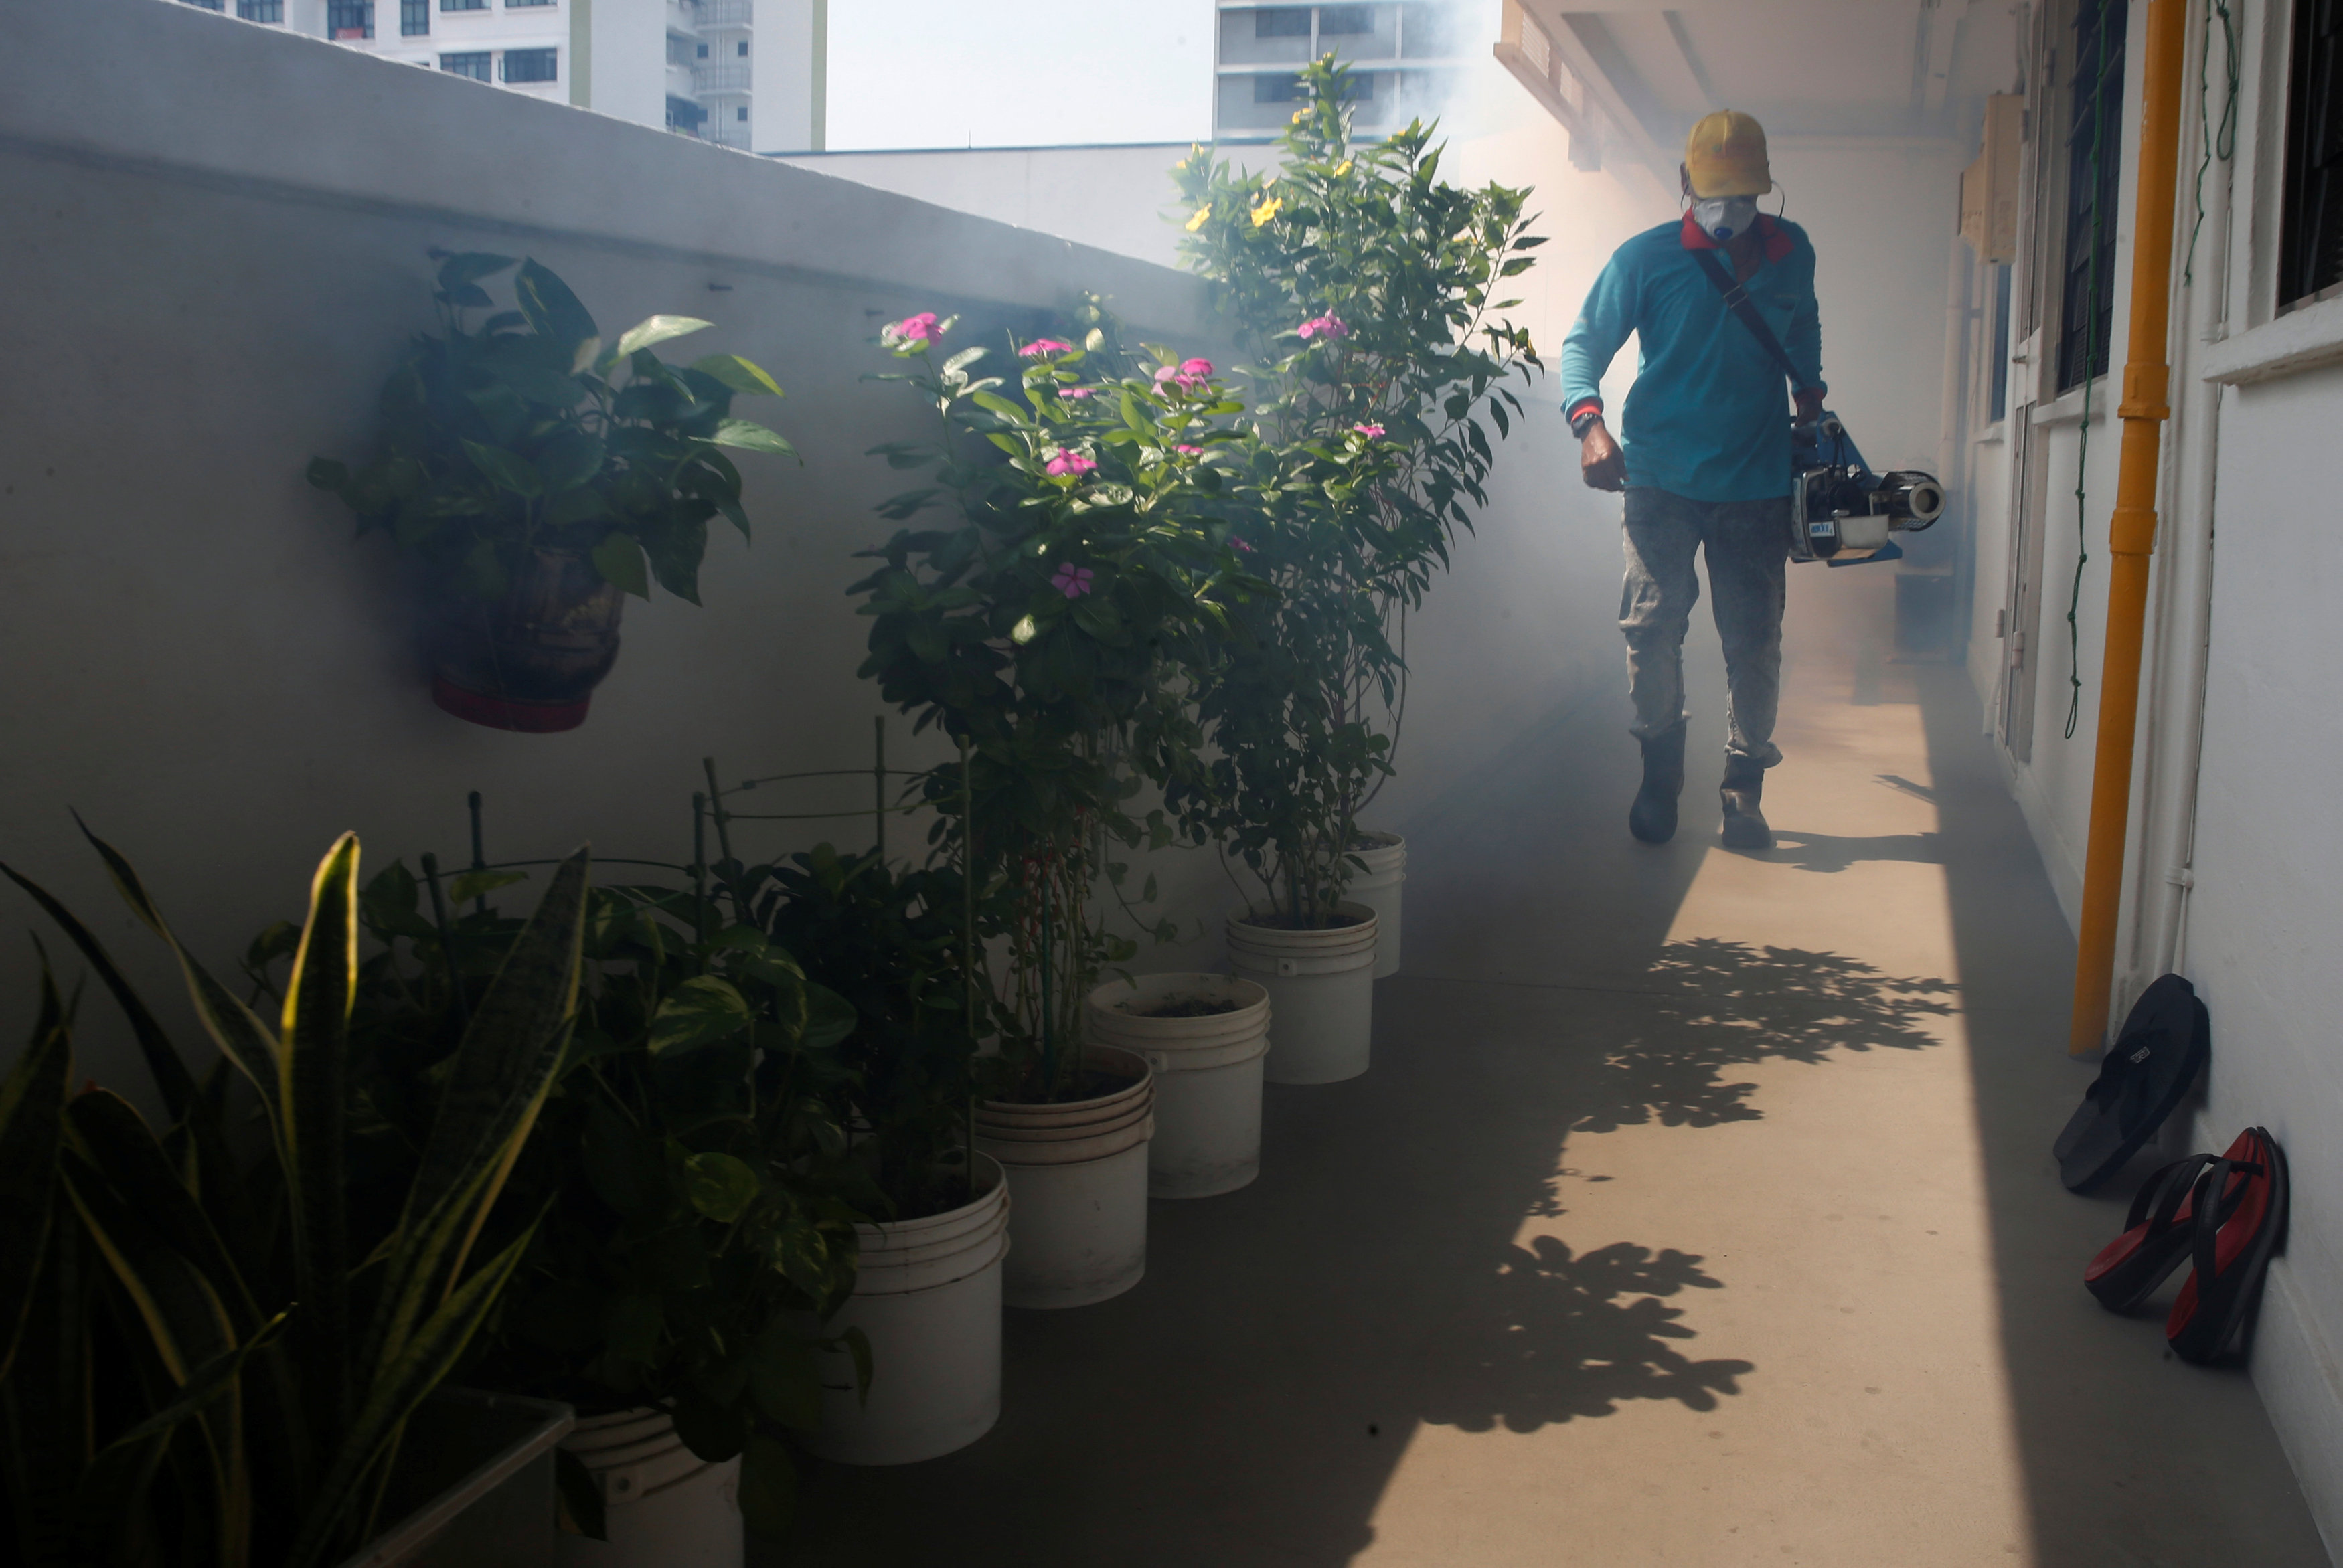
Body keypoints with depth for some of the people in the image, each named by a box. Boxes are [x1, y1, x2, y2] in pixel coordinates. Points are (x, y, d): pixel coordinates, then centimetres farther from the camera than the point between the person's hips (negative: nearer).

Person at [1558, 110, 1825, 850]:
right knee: (1651, 629, -5)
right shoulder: (1646, 258, -2)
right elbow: (1584, 342, -3)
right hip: (1662, 479, -2)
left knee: (1754, 643, 2)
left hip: (1757, 484, 2)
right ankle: (1659, 779, 14)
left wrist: (1808, 394, 18)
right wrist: (1590, 421, -18)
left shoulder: (1792, 254, 9)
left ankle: (1743, 790, 14)